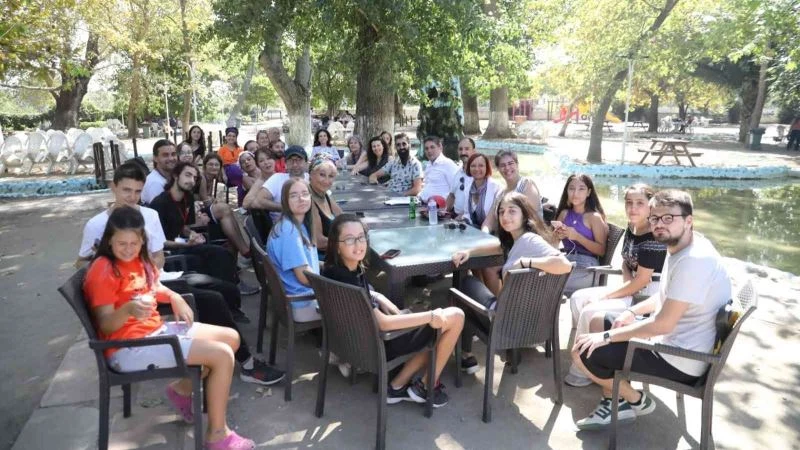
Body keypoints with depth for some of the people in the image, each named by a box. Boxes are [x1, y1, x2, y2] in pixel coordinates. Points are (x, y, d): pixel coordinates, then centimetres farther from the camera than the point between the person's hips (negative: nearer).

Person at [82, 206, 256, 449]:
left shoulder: (138, 260, 8)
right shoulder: (103, 270, -17)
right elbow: (105, 326, -19)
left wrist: (175, 298, 4)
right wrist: (128, 309, -39)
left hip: (156, 330, 9)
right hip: (129, 348, -9)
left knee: (231, 338, 8)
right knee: (222, 355, -20)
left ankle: (182, 389, 21)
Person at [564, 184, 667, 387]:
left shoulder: (654, 238, -22)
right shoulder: (631, 229, 5)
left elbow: (641, 281, -21)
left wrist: (604, 296, -14)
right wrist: (627, 285, -6)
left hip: (649, 297, -10)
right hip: (632, 290, 10)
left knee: (590, 312, -20)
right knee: (578, 298, 2)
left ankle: (581, 372, -5)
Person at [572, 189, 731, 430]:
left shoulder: (694, 260, -28)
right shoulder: (679, 247, 5)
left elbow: (663, 324, -28)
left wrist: (607, 336, -20)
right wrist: (633, 311, 4)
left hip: (679, 359, -10)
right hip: (670, 339, 11)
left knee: (582, 352, -12)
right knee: (598, 322, 18)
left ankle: (636, 401, 13)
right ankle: (614, 402, 16)